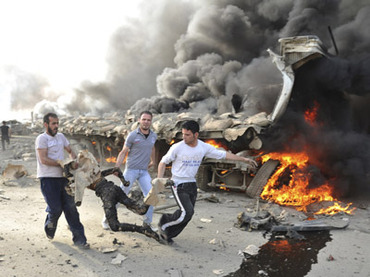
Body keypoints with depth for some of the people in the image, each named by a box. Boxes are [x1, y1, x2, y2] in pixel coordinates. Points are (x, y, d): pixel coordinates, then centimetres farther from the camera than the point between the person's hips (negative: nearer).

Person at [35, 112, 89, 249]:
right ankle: (49, 228, 27)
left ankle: (79, 238, 6)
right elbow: (44, 160, -14)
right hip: (47, 178, -6)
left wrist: (74, 161, 1)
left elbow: (70, 151, 22)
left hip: (62, 177, 6)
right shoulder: (42, 138, -5)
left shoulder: (61, 136, 15)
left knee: (70, 207, 2)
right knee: (55, 209, -7)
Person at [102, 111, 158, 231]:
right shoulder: (132, 135, -9)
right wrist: (116, 168, -11)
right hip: (131, 170, -4)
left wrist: (152, 161, 36)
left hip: (144, 171, 4)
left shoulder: (153, 136, 5)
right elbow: (123, 152, -4)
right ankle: (107, 219, 19)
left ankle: (147, 223, 9)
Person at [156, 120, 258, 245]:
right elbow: (163, 162, -2)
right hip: (178, 184, -5)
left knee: (187, 215, 7)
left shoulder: (204, 147, -4)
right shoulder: (177, 147, -14)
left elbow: (223, 154, 6)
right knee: (187, 211, -19)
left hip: (192, 184, 5)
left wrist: (244, 159, 6)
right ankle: (164, 223, 6)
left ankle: (166, 235, 27)